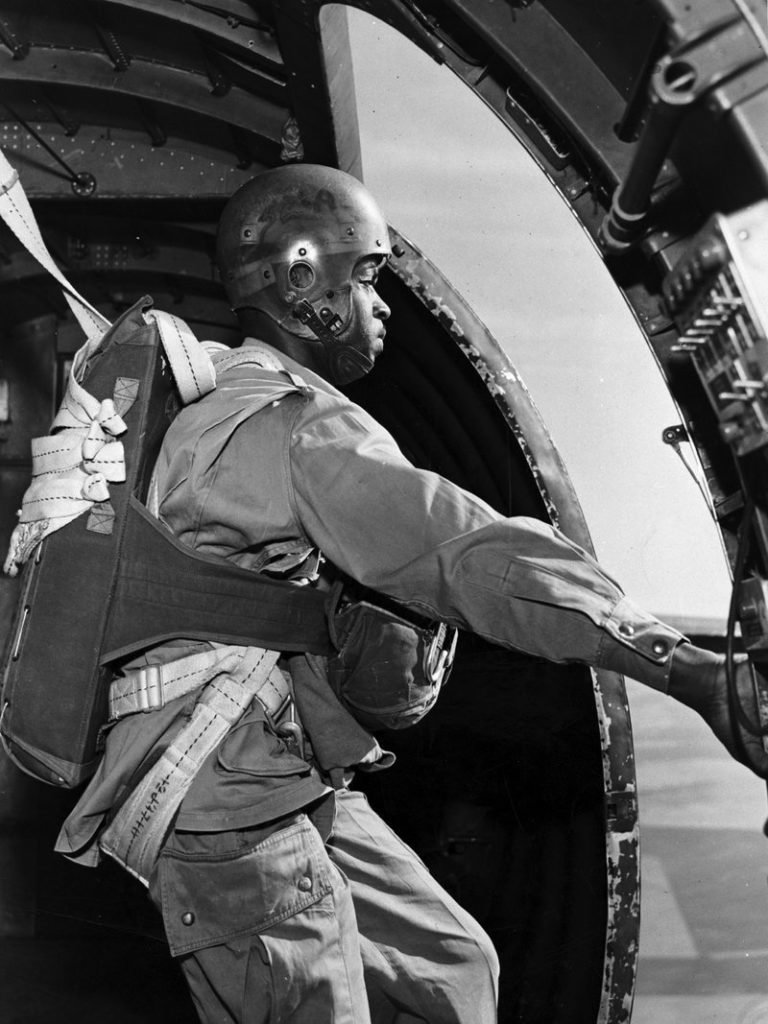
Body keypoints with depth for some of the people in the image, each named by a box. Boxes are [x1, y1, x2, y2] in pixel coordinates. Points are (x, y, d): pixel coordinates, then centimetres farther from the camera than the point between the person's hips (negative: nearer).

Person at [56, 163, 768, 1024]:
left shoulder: (216, 406, 15)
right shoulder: (301, 427, -19)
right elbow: (472, 556, -29)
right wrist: (697, 674, -33)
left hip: (295, 788, 10)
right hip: (230, 805, -10)